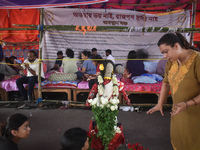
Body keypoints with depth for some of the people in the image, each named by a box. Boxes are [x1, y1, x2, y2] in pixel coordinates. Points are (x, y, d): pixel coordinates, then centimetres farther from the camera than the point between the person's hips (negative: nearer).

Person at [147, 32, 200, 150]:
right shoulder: (171, 62, -2)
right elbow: (166, 83, 11)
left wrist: (187, 104, -32)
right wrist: (160, 104, 7)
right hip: (179, 109, 6)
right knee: (176, 140, 18)